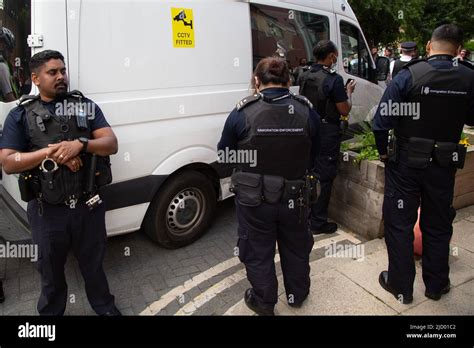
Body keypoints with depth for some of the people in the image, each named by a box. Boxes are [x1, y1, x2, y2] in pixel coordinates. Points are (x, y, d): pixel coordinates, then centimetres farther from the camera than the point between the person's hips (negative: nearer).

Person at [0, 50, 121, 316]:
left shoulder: (86, 106, 3)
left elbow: (112, 144, -5)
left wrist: (80, 144, -23)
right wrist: (49, 151, -20)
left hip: (88, 206, 1)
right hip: (48, 212, -1)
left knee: (93, 263, 20)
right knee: (51, 270, 20)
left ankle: (105, 307, 43)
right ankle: (51, 311, 45)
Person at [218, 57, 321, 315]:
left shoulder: (242, 113, -16)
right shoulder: (307, 111, -8)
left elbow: (224, 154, -4)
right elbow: (314, 156, 2)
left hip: (254, 199, -2)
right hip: (295, 197, 3)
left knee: (258, 251, 18)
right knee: (296, 248, 25)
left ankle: (263, 302, 36)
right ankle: (297, 295, 45)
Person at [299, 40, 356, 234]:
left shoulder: (304, 77, 5)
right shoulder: (334, 80, -17)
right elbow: (345, 111, -13)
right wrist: (349, 92, 5)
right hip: (327, 133, -7)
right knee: (324, 177, 1)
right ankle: (318, 222, 9)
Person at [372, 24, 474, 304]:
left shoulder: (409, 75, -13)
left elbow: (382, 121, -17)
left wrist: (384, 152, -2)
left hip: (406, 162, -3)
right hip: (445, 164, 3)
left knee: (399, 224, 10)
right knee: (438, 225, 18)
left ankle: (401, 286, 21)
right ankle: (436, 285, 33)